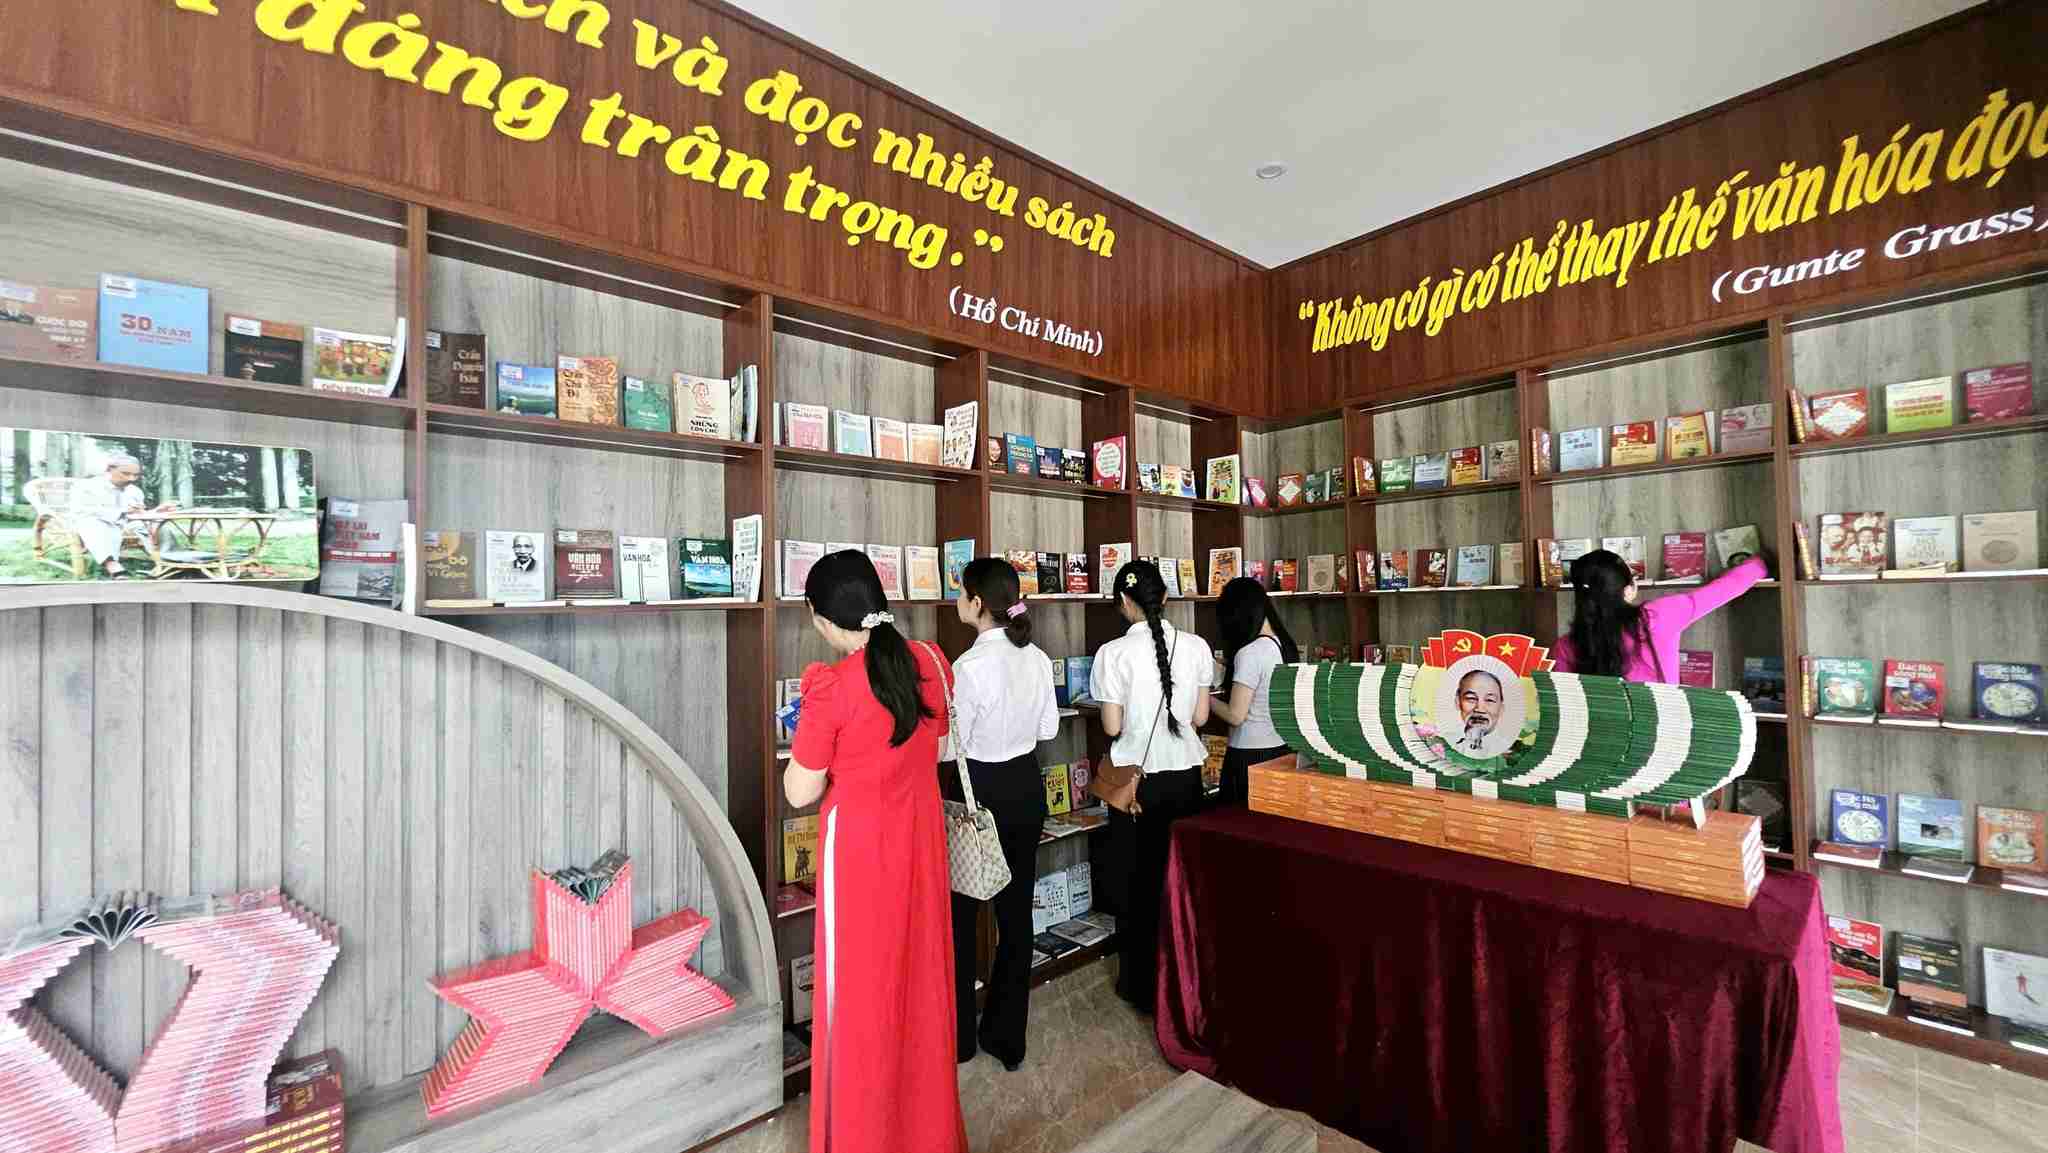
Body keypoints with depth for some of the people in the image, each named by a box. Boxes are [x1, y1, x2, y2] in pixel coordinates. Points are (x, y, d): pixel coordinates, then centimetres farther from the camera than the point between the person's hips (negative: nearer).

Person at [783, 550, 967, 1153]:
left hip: (859, 843, -5)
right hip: (919, 835, 6)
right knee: (919, 975, 21)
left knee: (860, 988, 14)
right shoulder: (930, 661, -7)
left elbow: (801, 792, -12)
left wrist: (810, 738, 3)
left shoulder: (831, 685, -22)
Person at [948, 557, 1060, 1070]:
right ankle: (1008, 1038, 31)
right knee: (1016, 910, 16)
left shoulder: (970, 666, -22)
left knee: (961, 913, 13)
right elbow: (1048, 728, 7)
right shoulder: (1037, 658, -3)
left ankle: (960, 1035, 31)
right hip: (1027, 787, 6)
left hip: (983, 791, -6)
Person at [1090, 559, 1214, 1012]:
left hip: (1137, 779, -3)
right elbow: (1200, 716, 2)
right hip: (1186, 775, 3)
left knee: (1142, 877, 12)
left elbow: (1112, 726, -10)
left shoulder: (1114, 653, -14)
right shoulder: (1196, 647, -4)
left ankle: (1142, 983, 26)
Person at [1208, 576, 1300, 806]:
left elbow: (1235, 715, -16)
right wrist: (1233, 665, 19)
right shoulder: (1286, 645, 4)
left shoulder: (1250, 653, -19)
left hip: (1251, 754, -8)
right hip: (1283, 749, 8)